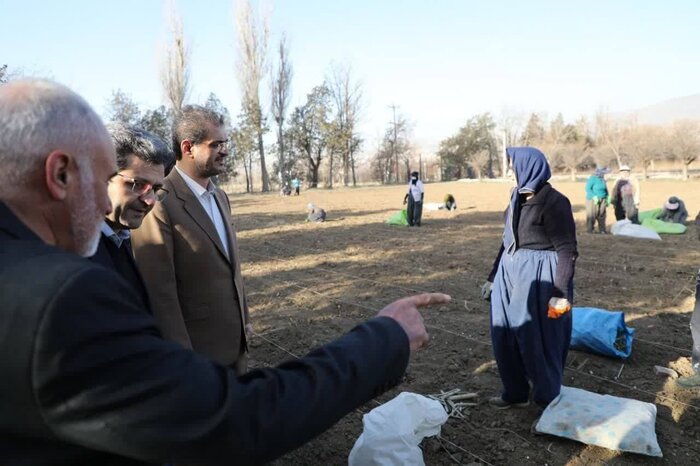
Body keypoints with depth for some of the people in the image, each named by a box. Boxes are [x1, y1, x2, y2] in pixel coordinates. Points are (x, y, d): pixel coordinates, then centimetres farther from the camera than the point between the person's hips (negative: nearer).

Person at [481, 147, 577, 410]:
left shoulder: (554, 202, -13)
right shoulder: (518, 198, 10)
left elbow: (568, 250, -15)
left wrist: (561, 294, -20)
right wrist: (493, 277, 19)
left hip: (539, 278, -8)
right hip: (510, 274, 8)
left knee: (538, 342, 4)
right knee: (504, 337, 12)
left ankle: (549, 402, 24)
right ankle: (515, 393, 30)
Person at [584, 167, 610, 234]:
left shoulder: (602, 179, 10)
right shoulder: (592, 178, -11)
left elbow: (605, 189, 21)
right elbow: (588, 189, -15)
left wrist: (607, 197, 12)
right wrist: (594, 196, -23)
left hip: (602, 200, 6)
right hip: (592, 200, -6)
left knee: (602, 215, 6)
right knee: (592, 216, -4)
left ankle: (602, 230, 13)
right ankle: (589, 230, 4)